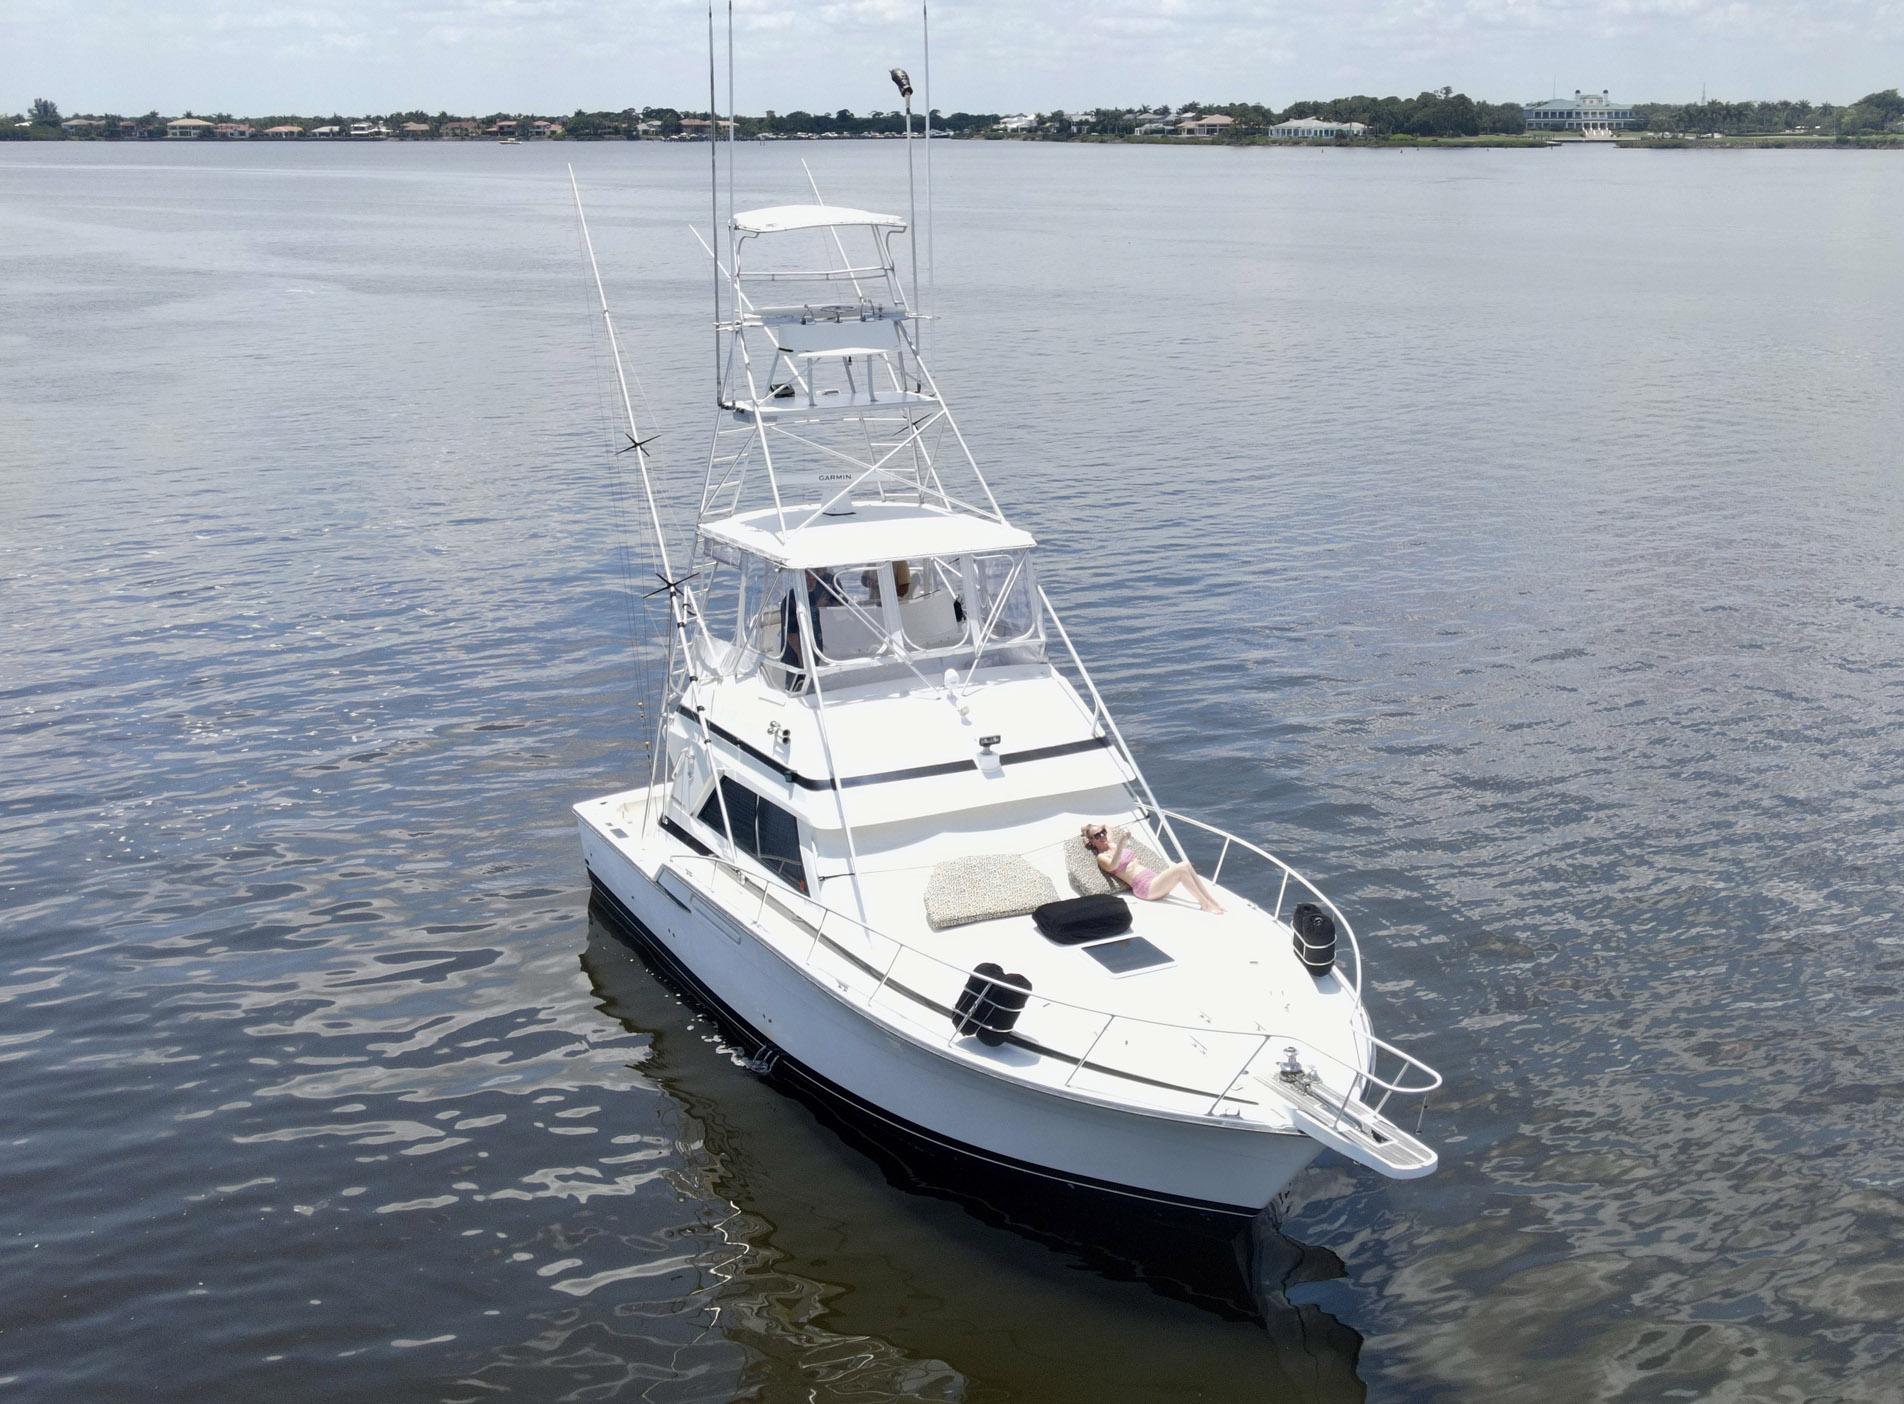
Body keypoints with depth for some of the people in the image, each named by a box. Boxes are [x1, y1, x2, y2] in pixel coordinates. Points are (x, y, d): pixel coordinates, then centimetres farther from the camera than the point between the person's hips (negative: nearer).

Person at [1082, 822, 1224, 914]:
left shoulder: (1112, 847, 21)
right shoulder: (1102, 857, -4)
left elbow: (1108, 829, 42)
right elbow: (1112, 865, -28)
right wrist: (1120, 845, -41)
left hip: (1154, 878, 8)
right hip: (1145, 888, -8)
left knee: (1185, 865, -13)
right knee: (1182, 868, -23)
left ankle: (1211, 901, -14)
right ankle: (1206, 904, -20)